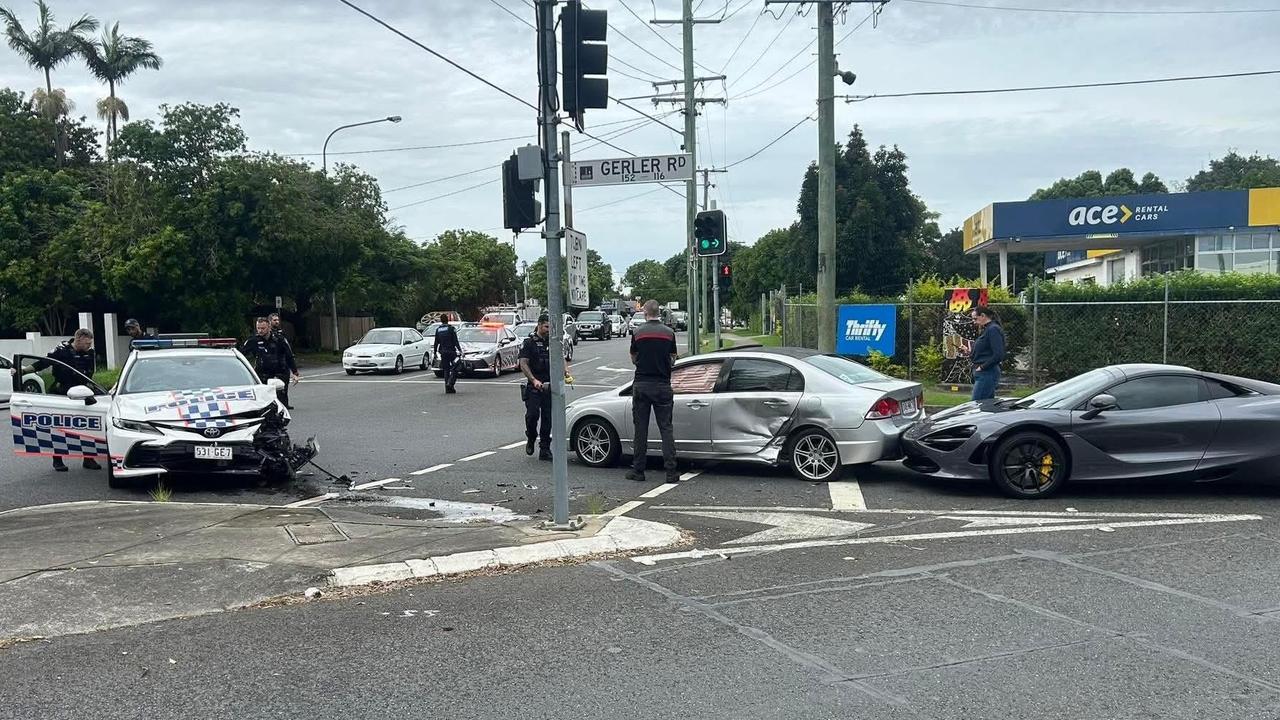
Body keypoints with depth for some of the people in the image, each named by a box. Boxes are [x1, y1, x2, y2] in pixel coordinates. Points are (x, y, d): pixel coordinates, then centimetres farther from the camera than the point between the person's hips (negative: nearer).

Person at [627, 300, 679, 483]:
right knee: (666, 428, 4)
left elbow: (633, 359, 6)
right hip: (662, 385, 0)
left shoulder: (638, 332, -3)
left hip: (641, 385, 0)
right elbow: (673, 360, 7)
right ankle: (671, 471, 0)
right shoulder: (669, 333, 0)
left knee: (641, 429, 7)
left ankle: (638, 470, 10)